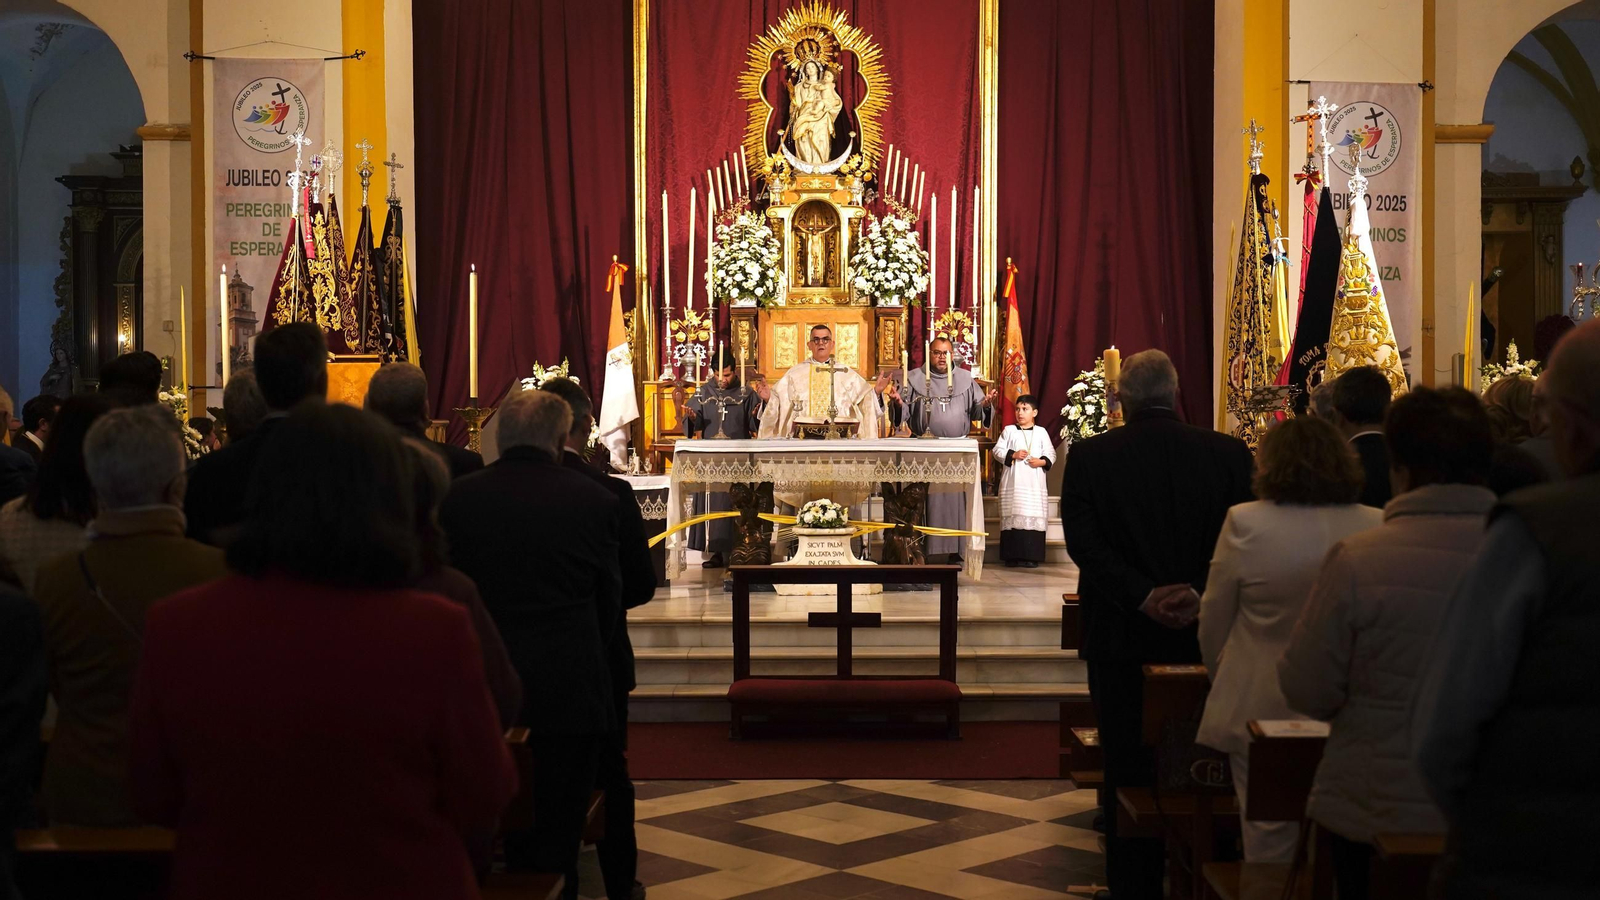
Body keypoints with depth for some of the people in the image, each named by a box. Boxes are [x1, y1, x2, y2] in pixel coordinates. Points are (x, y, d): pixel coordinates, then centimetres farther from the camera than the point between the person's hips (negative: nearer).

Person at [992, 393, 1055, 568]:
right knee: (1013, 517, -1)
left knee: (1033, 518, -3)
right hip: (1013, 483, 0)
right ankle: (1013, 556, 3)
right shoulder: (1009, 430, 7)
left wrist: (1041, 462, -11)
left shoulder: (1041, 432, 8)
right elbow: (997, 450, 3)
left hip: (1034, 484, 0)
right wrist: (1012, 455, -12)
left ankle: (1032, 556, -1)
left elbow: (1051, 454, 8)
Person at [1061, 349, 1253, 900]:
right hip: (1203, 635, 1)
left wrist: (1145, 598, -17)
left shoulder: (1088, 458, -6)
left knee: (1128, 767, 10)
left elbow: (1083, 541, -14)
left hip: (1121, 636, -1)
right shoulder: (1230, 455, -4)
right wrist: (1198, 594, -15)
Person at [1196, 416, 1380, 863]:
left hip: (1260, 708, -2)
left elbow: (1213, 624, -2)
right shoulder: (1375, 526, -6)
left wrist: (1221, 676, 16)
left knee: (1269, 843, 8)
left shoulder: (1245, 523, -12)